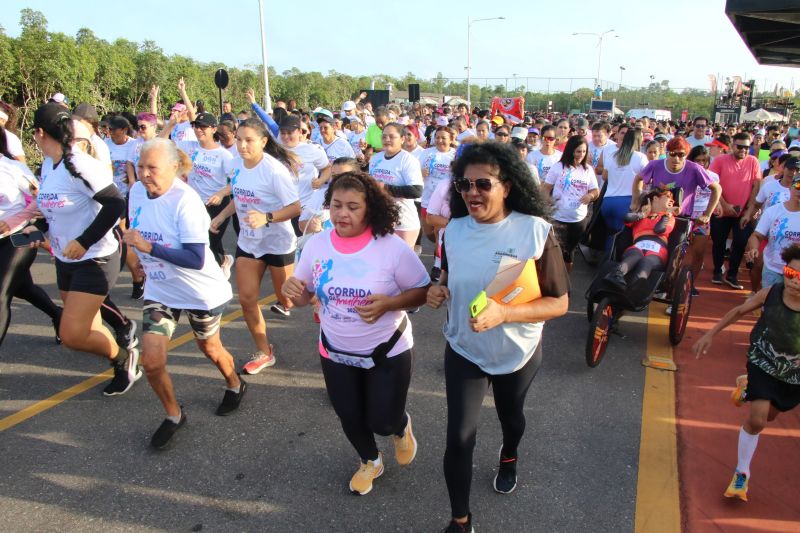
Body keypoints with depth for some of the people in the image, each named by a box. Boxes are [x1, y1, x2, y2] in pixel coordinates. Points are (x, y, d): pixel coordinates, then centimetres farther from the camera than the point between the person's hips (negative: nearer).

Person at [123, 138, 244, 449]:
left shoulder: (185, 201, -26)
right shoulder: (136, 191, -6)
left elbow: (196, 260, -31)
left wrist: (149, 247, -33)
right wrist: (144, 261, 12)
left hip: (201, 291, -5)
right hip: (159, 290, 5)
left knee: (209, 348, 17)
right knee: (152, 361, -5)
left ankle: (235, 386, 49)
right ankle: (173, 416, 22)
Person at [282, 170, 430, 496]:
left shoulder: (392, 247, -21)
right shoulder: (316, 244, -10)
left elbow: (423, 291, -13)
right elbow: (304, 298, 0)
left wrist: (388, 303, -30)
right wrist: (292, 290, -24)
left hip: (388, 351, -3)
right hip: (335, 352, 4)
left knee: (382, 422, 7)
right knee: (349, 417, 20)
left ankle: (402, 427, 46)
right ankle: (370, 461, 52)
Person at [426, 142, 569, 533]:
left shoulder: (536, 231, -23)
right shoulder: (454, 230, -10)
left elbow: (559, 303, -19)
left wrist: (503, 313, -34)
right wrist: (437, 290, -16)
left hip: (517, 353, -1)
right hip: (463, 350, 2)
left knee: (510, 415, 27)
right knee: (458, 438, 0)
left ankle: (509, 457, 62)